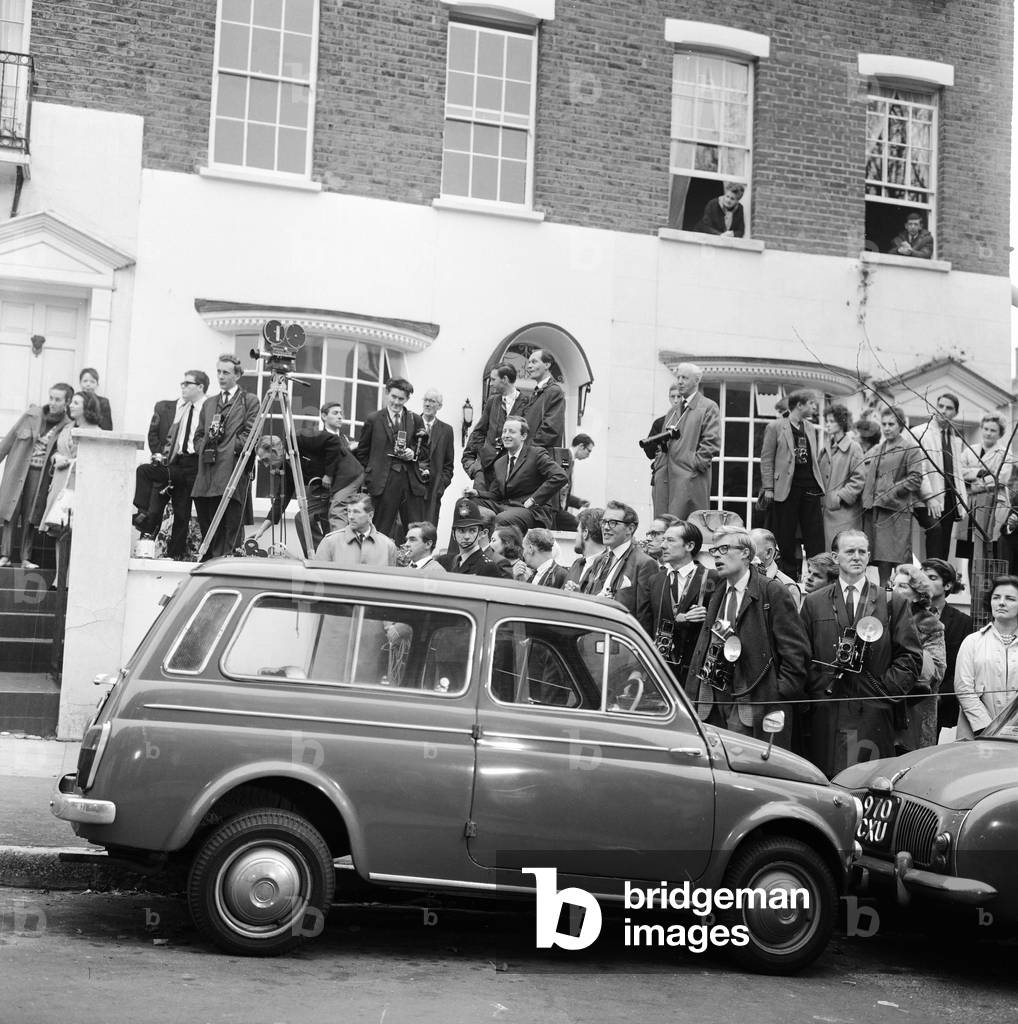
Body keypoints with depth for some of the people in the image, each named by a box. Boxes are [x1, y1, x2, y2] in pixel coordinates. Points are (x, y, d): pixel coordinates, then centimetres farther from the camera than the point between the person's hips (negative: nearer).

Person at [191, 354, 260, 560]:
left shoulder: (249, 401, 5)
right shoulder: (209, 403, 24)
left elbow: (250, 435, -3)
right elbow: (198, 435, 24)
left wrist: (231, 448, -10)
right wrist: (204, 448, 5)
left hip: (232, 471, -5)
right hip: (207, 473, 6)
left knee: (229, 526, -10)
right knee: (206, 526, 5)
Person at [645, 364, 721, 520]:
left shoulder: (708, 407, 2)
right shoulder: (672, 411, 25)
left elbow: (712, 443, -7)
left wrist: (694, 465, -13)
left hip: (690, 478, -7)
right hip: (665, 477, 7)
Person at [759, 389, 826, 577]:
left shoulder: (811, 429, 16)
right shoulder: (775, 427, -1)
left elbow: (814, 459, 19)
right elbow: (766, 459, -4)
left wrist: (819, 483, 9)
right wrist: (768, 488, -10)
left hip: (810, 487, 5)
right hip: (786, 488, -5)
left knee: (815, 537, 1)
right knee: (785, 539, 1)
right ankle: (788, 575, 10)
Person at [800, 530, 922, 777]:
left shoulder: (893, 603, 9)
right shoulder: (814, 603, 11)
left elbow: (911, 657, 6)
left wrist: (886, 690, -5)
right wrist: (819, 687, -5)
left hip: (874, 714, 0)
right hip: (826, 718, 0)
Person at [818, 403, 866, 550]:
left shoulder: (853, 447, -5)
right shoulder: (825, 447, 14)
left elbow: (859, 478, -10)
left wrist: (841, 496, -14)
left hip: (845, 510, -6)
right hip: (826, 508, 6)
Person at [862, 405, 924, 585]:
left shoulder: (911, 449, 0)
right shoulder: (877, 450, 20)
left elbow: (915, 479, -8)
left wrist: (890, 492, -14)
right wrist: (867, 498, 10)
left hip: (897, 509, -6)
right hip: (874, 510, 6)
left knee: (899, 559, -10)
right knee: (880, 558, 7)